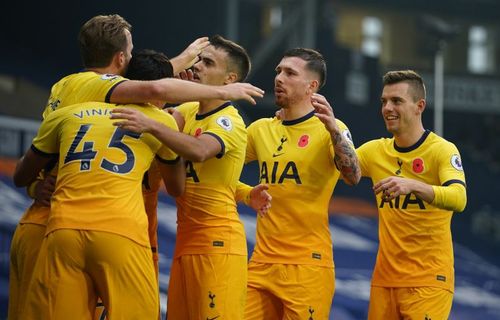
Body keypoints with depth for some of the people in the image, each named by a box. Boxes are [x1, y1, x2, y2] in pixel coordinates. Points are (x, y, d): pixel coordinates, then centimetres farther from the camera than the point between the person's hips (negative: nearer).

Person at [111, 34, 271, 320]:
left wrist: (151, 125, -40)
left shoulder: (230, 122, -13)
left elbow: (199, 151, -31)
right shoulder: (190, 110, 14)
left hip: (218, 242, -8)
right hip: (187, 237, 8)